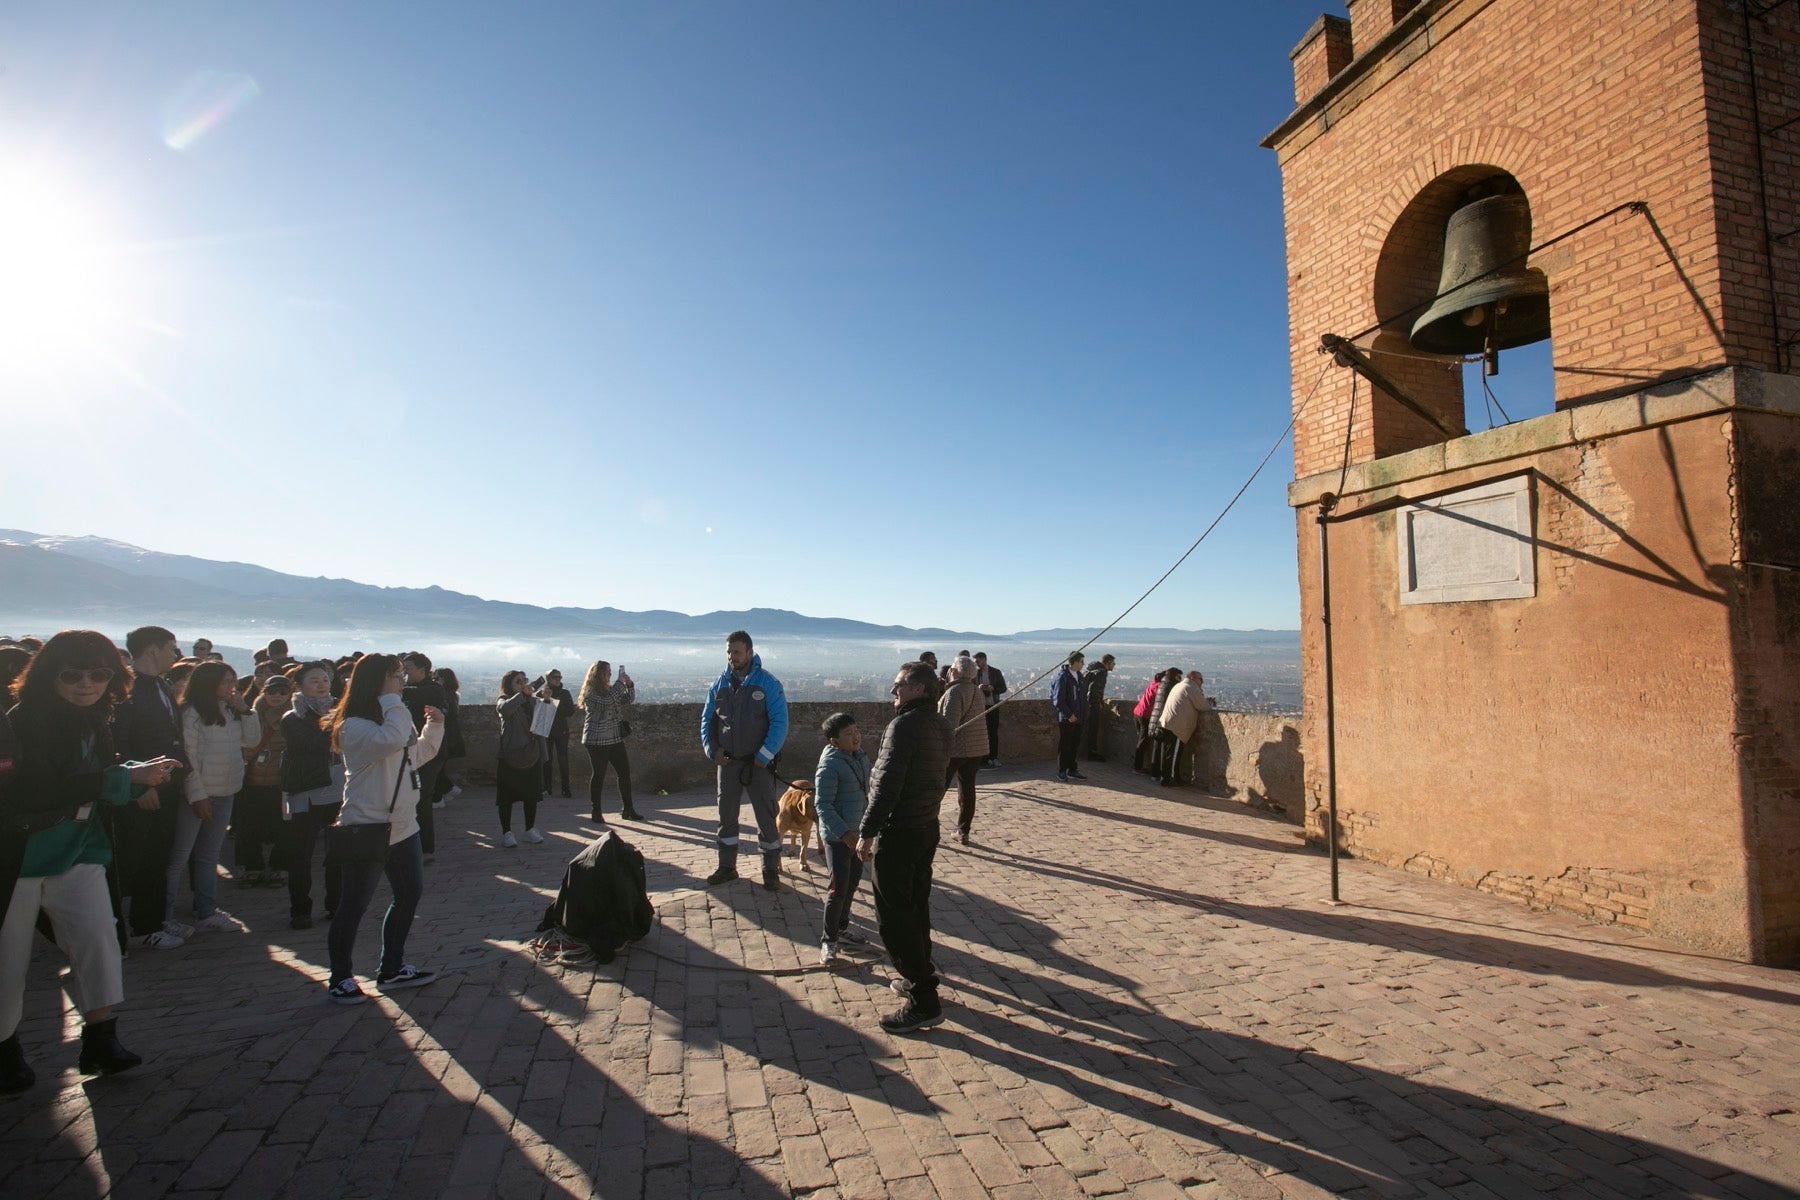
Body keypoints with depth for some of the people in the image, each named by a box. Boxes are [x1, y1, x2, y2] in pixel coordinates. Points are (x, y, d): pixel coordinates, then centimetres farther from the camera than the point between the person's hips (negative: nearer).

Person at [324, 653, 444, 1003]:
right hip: (367, 829, -9)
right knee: (354, 905, 3)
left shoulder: (392, 718, 12)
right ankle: (340, 977, 20)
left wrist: (434, 726, 7)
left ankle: (392, 968, 28)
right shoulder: (354, 726, -16)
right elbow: (391, 740, -36)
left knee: (409, 894, 15)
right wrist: (392, 700, -24)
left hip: (402, 826, 9)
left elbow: (419, 754, 22)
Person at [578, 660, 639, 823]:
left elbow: (628, 699, 11)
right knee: (599, 775, -1)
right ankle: (596, 812, 11)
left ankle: (627, 809, 12)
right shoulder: (590, 693, -10)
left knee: (625, 772, 5)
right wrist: (620, 682, -21)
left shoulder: (610, 689, 12)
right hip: (597, 741, -7)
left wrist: (629, 684, -6)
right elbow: (607, 702, -26)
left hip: (615, 739, 7)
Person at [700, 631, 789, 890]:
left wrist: (764, 756, -16)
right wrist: (712, 749, -2)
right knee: (726, 815, 13)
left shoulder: (768, 684, -10)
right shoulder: (719, 684, 4)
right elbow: (707, 719, 11)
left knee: (766, 817, 3)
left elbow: (780, 723, -13)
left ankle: (771, 870, 16)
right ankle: (727, 867, 28)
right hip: (728, 762, 4)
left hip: (758, 763, -4)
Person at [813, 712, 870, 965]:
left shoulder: (860, 757, 4)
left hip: (858, 832, 8)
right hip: (838, 837, -8)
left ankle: (841, 927, 36)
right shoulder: (829, 765, -20)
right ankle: (828, 939, 11)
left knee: (853, 882, 18)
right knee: (839, 887, -4)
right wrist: (844, 834, -25)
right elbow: (822, 805, -21)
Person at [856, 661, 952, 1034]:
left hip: (899, 831, -9)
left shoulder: (905, 725, -19)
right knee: (916, 907, 21)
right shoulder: (941, 725, 8)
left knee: (893, 916, -2)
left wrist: (867, 832, -19)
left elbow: (888, 784, -24)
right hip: (928, 827, 9)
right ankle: (918, 978, 34)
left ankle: (924, 1001, 1)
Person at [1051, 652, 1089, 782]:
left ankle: (1072, 770, 24)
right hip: (1066, 718, -7)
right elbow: (1058, 701, -17)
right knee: (1064, 746, 2)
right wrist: (1069, 715, -16)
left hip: (1077, 718, 7)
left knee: (1074, 744, 13)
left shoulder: (1079, 676, 10)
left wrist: (1084, 715, 10)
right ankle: (1061, 772, 13)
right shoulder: (1062, 677, -15)